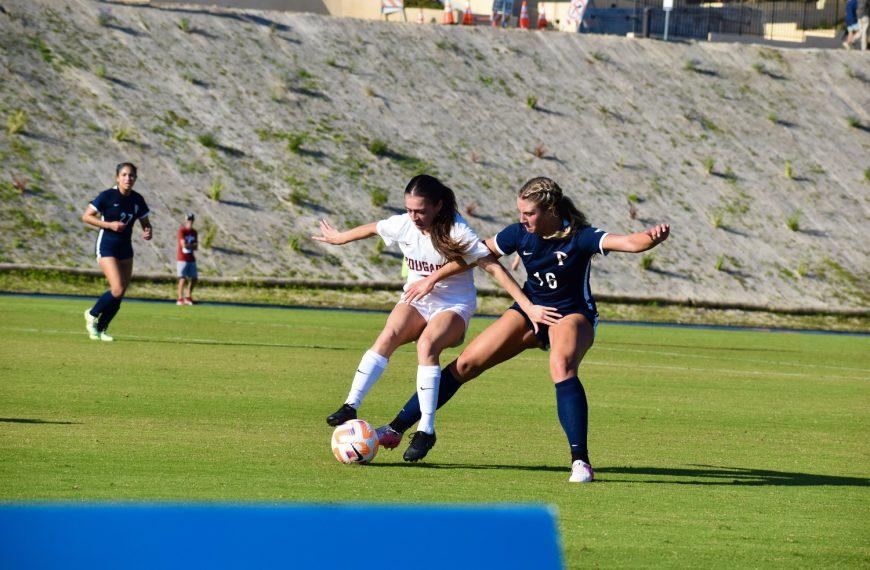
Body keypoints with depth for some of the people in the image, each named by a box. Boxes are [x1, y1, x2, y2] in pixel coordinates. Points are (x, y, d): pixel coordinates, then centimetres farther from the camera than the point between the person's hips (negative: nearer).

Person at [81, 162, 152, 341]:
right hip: (107, 247, -6)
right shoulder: (107, 196, -12)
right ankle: (92, 315, 7)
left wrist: (148, 232, -9)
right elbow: (86, 216, -9)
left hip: (125, 249, 6)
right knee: (117, 289, -18)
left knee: (120, 294, 5)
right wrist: (109, 225, -19)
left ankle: (101, 328, 21)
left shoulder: (137, 199, 3)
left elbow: (145, 222, 14)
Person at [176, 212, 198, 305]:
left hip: (191, 259, 7)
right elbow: (184, 245, -17)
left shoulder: (194, 232, 12)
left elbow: (195, 248, 9)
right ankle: (180, 299, -8)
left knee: (193, 279, 6)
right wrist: (194, 244, -4)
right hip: (182, 258, -7)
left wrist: (189, 245, -11)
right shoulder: (182, 231, -9)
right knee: (183, 279, -11)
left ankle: (188, 297, 19)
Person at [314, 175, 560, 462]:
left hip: (454, 305, -4)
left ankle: (426, 429, -32)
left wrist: (528, 307, -26)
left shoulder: (456, 231, -21)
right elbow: (371, 228, 14)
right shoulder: (403, 225, -7)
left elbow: (494, 268, -22)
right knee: (389, 336, -27)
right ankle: (351, 406, -29)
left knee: (426, 345, -33)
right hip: (416, 301, 4)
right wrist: (339, 238, 33)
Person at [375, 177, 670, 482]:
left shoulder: (579, 237, -24)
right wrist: (433, 278, 8)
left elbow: (629, 242, -37)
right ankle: (396, 428, 11)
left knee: (561, 367, -38)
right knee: (466, 364, -1)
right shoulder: (520, 233, -11)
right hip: (530, 310, 5)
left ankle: (580, 462, -39)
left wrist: (653, 237, -59)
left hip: (572, 314, -5)